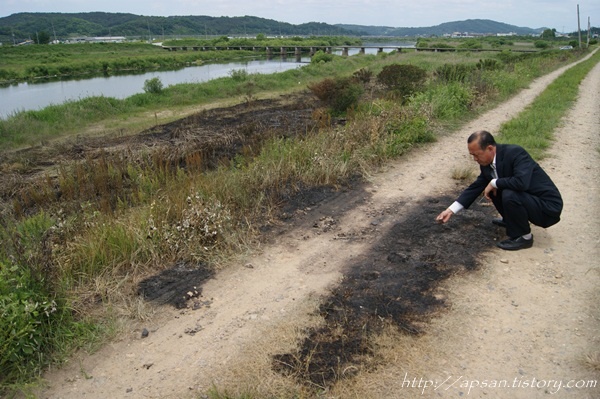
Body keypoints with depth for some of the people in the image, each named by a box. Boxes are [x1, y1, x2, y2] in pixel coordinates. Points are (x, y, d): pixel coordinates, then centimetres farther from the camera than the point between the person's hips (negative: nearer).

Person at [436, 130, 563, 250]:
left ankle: (523, 237, -8)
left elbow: (521, 182, -40)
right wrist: (451, 210, 1)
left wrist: (494, 183, -24)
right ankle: (511, 220, 26)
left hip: (547, 206, -8)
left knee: (509, 195, -31)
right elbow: (476, 187, 6)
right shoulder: (487, 163, -2)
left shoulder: (516, 153, -26)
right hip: (528, 197, 8)